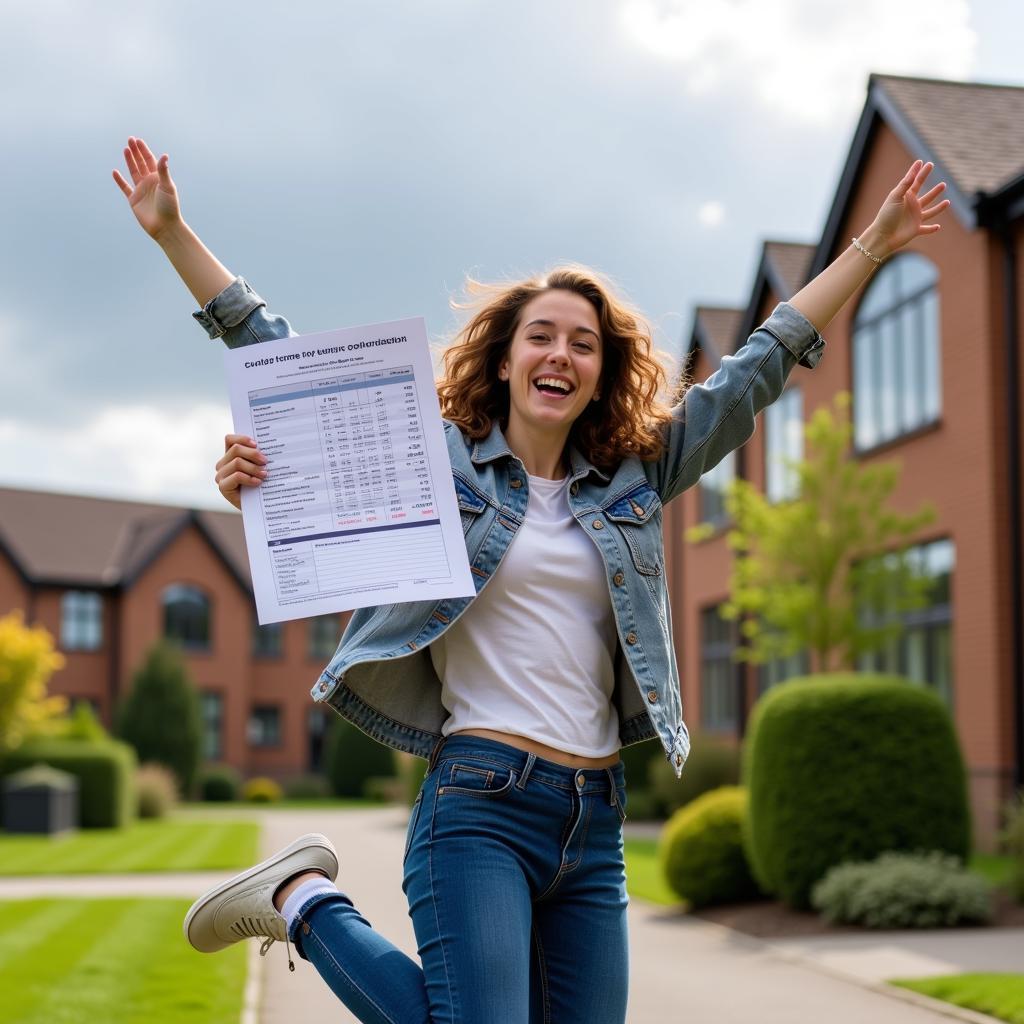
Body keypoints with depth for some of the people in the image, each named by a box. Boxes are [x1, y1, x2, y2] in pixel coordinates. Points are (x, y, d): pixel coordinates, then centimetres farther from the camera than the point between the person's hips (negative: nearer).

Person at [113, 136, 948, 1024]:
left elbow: (759, 369, 19)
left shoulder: (634, 479, 15)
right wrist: (171, 231, 2)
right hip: (481, 803, -5)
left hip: (597, 824, 5)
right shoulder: (435, 460, 5)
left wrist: (874, 244, 21)